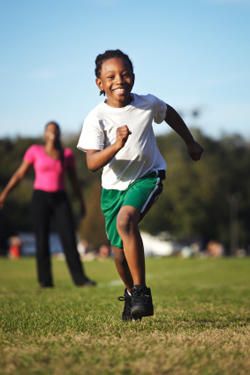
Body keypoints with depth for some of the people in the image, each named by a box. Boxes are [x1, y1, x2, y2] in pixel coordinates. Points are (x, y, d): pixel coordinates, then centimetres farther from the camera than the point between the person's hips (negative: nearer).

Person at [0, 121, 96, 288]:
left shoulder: (67, 154, 7)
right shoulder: (35, 151, 2)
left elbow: (74, 180, 14)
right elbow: (20, 174, 3)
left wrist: (82, 202, 14)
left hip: (60, 199, 2)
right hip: (41, 198, -1)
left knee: (69, 238, -8)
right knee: (42, 240, -3)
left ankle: (80, 278, -7)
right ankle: (45, 280, 5)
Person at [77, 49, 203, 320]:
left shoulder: (148, 104, -11)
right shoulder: (96, 118, -18)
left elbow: (169, 114, 14)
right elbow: (92, 163, -25)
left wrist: (190, 143, 24)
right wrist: (116, 146, -42)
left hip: (147, 176, -1)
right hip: (113, 186, 1)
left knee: (125, 220, -30)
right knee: (120, 251, 7)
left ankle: (141, 291, -22)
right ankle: (130, 292, 39)